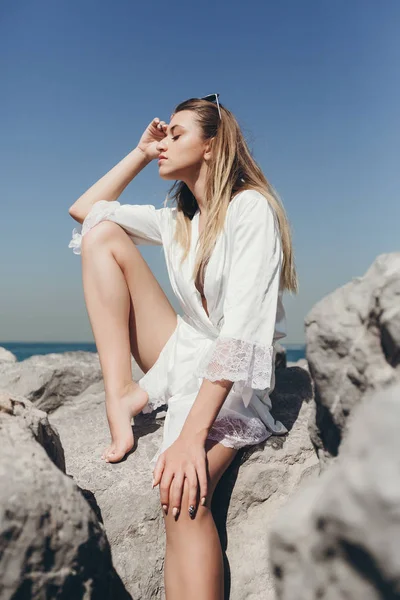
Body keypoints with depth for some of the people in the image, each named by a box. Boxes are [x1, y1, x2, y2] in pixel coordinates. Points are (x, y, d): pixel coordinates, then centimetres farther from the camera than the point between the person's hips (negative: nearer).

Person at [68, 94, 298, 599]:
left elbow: (242, 330, -26)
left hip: (237, 374, -8)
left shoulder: (251, 208, -14)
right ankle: (123, 401, -15)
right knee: (102, 233, -2)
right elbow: (84, 209, 17)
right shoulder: (177, 219, 10)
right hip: (186, 352, 8)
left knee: (182, 489, -38)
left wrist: (192, 434, -34)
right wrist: (140, 152, 11)